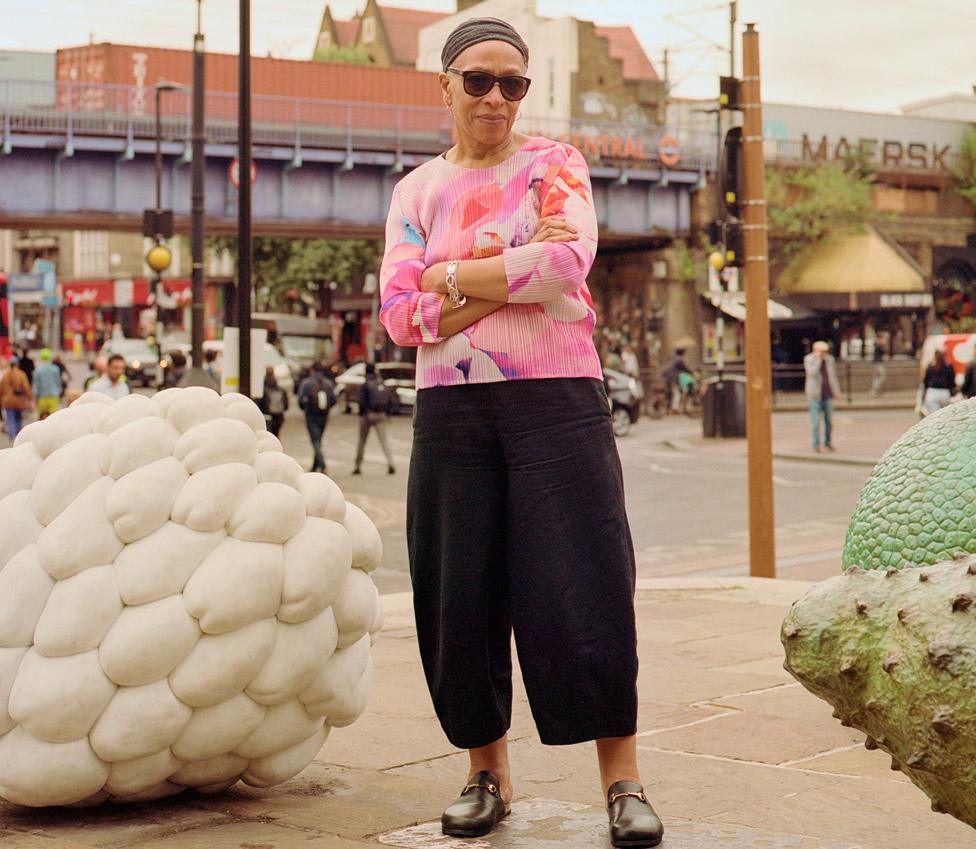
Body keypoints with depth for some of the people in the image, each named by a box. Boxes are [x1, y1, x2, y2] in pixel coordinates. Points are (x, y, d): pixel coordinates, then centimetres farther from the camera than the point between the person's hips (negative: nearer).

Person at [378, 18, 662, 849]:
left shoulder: (555, 165, 5)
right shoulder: (416, 191, 12)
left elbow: (566, 264, -14)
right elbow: (401, 314, -1)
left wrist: (450, 276, -8)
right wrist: (514, 274, -10)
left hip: (557, 403, -3)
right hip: (452, 413, 3)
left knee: (585, 593, -6)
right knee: (462, 600, 3)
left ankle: (624, 781, 2)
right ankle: (487, 774, 18)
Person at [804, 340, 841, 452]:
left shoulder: (829, 359, 8)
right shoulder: (809, 360, -5)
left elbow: (833, 376, 17)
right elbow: (812, 373, -21)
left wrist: (837, 391, 13)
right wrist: (818, 359, -20)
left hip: (828, 395, 4)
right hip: (815, 395, -4)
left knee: (829, 420, 7)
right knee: (815, 421, -5)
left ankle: (828, 443, 18)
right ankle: (816, 445, -1)